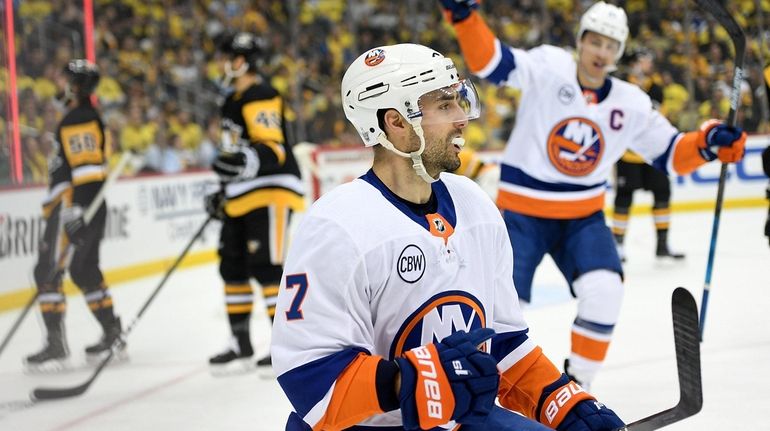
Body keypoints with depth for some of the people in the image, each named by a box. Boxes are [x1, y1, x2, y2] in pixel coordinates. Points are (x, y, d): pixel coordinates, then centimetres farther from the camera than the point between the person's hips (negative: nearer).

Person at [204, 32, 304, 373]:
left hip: (270, 192, -11)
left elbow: (272, 149, -23)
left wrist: (246, 162, -40)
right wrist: (223, 192, 28)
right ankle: (241, 346, 20)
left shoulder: (260, 96, -13)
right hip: (242, 198, 11)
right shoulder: (234, 101, 20)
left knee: (265, 267, -14)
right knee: (233, 268, 12)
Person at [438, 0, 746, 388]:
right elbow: (489, 61, -22)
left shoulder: (631, 104, 0)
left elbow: (670, 154, 7)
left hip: (583, 217, 3)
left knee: (604, 290, -19)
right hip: (522, 213, -3)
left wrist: (707, 143, -13)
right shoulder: (548, 68, -11)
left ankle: (576, 381, 0)